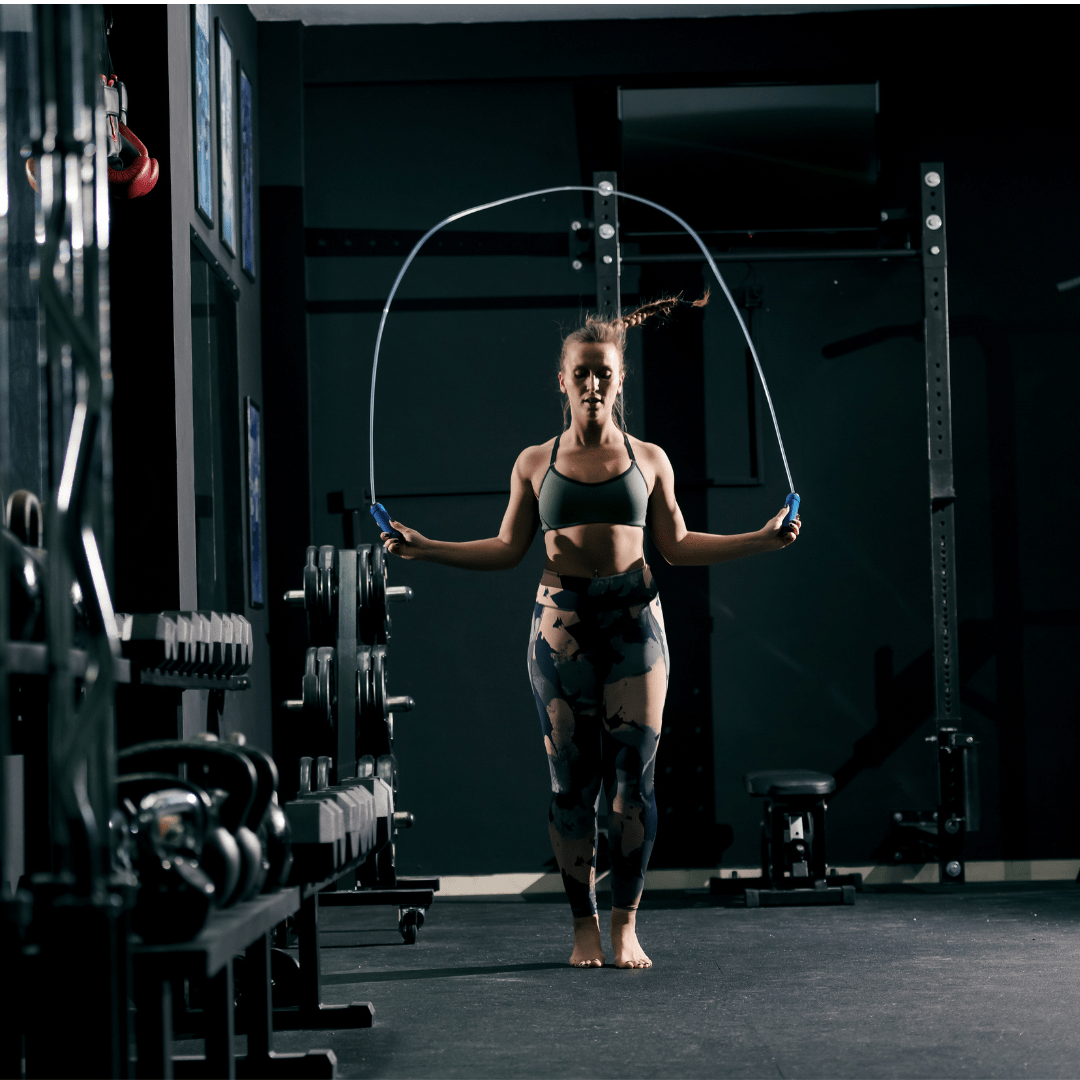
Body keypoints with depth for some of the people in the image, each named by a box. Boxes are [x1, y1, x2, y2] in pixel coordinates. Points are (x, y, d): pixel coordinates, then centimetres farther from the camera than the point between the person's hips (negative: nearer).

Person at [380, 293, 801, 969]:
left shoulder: (648, 460, 10)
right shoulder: (535, 464, 10)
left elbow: (677, 545, 13)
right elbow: (507, 550, 13)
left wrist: (763, 539, 5)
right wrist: (425, 549, 5)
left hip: (634, 620, 0)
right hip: (562, 622, 0)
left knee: (633, 777, -4)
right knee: (572, 780, 0)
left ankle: (626, 925, 4)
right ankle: (585, 924, 9)